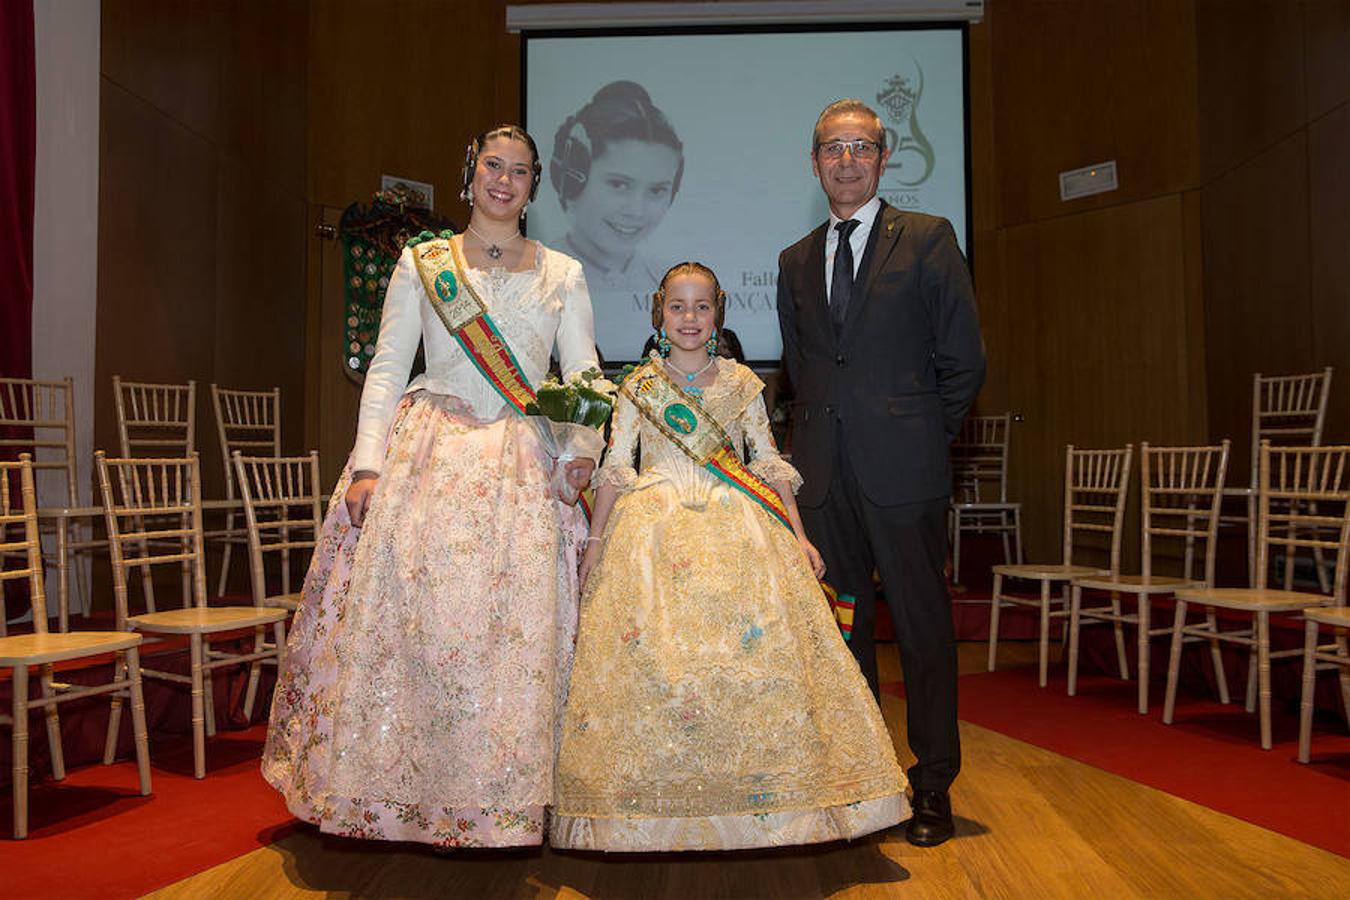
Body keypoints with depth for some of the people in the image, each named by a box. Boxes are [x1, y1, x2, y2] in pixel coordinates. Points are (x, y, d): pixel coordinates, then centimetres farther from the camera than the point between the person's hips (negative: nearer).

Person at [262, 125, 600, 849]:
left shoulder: (563, 274, 12)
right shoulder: (422, 263, 10)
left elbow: (585, 379, 7)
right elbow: (386, 369, 4)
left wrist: (584, 447, -11)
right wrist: (367, 464, -7)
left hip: (523, 470, 1)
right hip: (427, 456, 0)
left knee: (513, 637, -1)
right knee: (409, 621, -2)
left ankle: (497, 800, 12)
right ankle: (396, 786, 15)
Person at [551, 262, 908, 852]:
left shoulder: (741, 383, 10)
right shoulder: (638, 387, 8)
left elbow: (769, 463, 10)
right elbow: (615, 467, 6)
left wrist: (797, 535, 3)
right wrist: (595, 541, 0)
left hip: (736, 528, 1)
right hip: (654, 531, 0)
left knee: (755, 650, -8)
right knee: (647, 660, -7)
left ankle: (761, 788, 8)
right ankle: (651, 797, 9)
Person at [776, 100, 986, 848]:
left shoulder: (926, 239, 1)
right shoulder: (795, 261, 15)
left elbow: (964, 358, 0)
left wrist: (921, 435, 2)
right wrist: (825, 430, 11)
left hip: (901, 470, -4)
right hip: (822, 474, 5)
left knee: (922, 624, 3)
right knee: (840, 626, 10)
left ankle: (932, 786, 17)